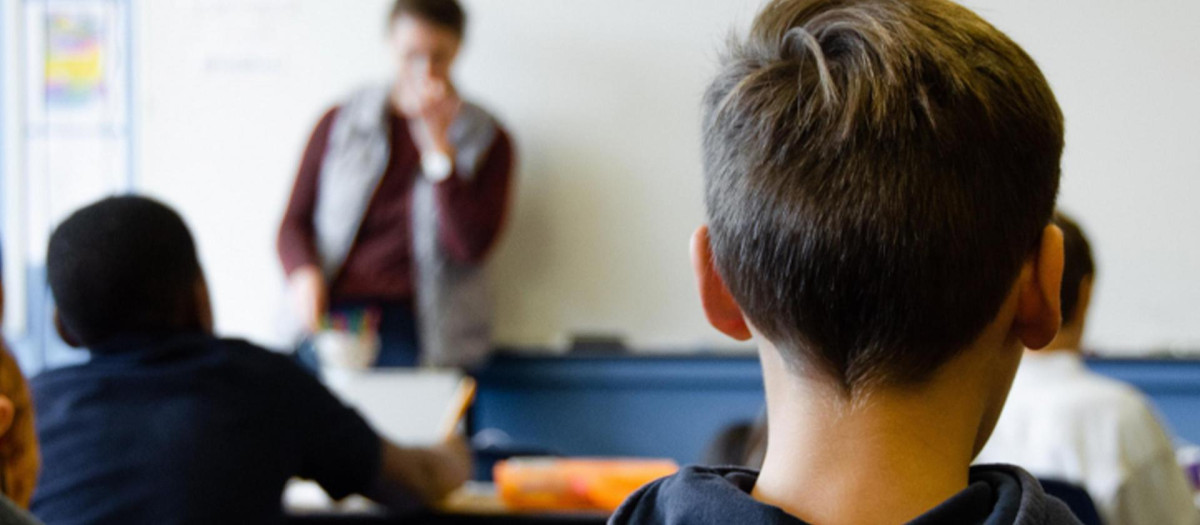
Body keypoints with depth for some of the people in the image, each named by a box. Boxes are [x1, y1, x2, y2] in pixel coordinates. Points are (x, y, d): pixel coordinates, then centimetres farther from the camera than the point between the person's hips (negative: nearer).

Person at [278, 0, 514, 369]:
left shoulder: (487, 141, 11)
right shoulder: (340, 123, 16)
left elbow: (471, 246, -3)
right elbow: (295, 221, 15)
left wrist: (437, 142, -6)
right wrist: (304, 274, -8)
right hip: (332, 318, 1)